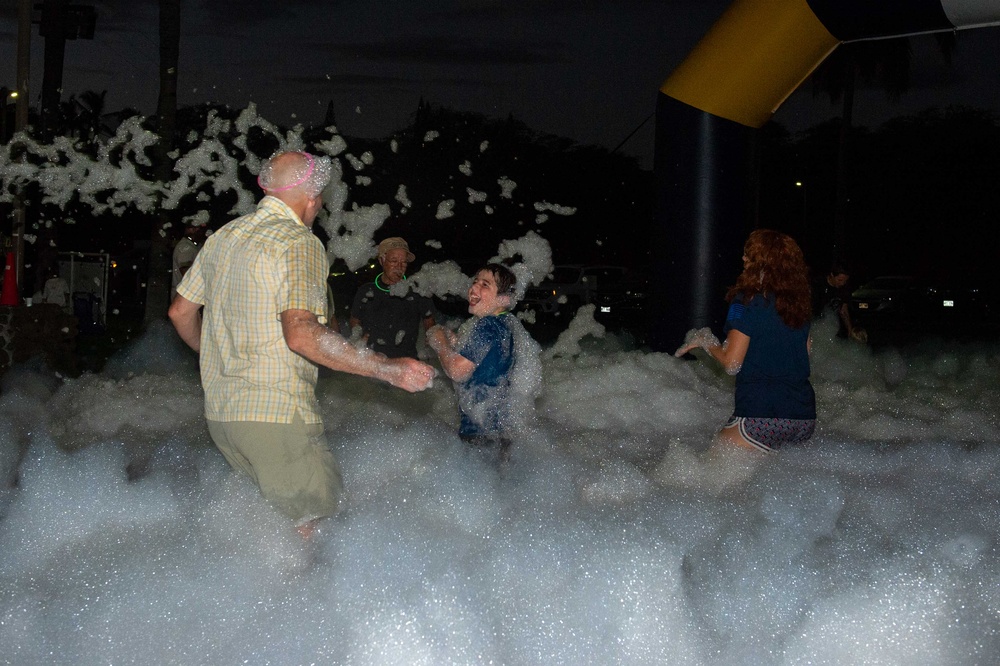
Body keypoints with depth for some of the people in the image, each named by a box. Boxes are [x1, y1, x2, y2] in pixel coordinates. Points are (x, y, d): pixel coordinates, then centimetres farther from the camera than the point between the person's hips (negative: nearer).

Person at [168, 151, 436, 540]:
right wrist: (389, 370, -22)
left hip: (220, 412, 9)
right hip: (277, 414, -8)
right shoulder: (300, 243, -11)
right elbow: (301, 334, -25)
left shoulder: (222, 237, 14)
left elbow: (180, 312, 21)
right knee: (311, 530, -2)